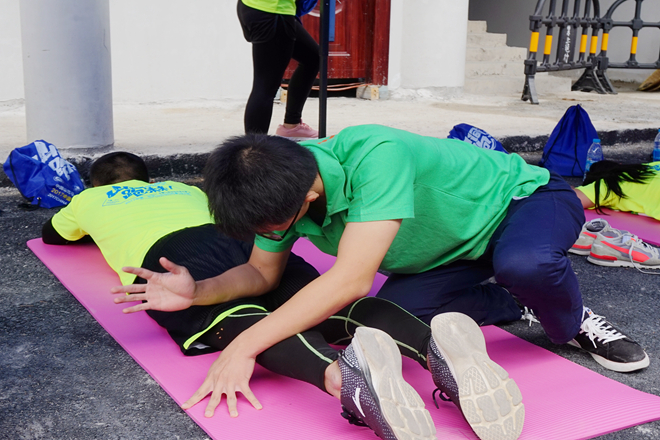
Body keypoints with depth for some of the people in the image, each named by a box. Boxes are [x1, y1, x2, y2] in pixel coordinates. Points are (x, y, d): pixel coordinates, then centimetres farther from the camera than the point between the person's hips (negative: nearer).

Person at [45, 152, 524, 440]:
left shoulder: (91, 198, 37)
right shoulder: (181, 188, 43)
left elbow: (52, 234, 56)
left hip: (169, 253, -4)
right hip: (241, 241, 4)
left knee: (237, 320, -32)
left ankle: (343, 374, -64)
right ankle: (434, 344, -49)